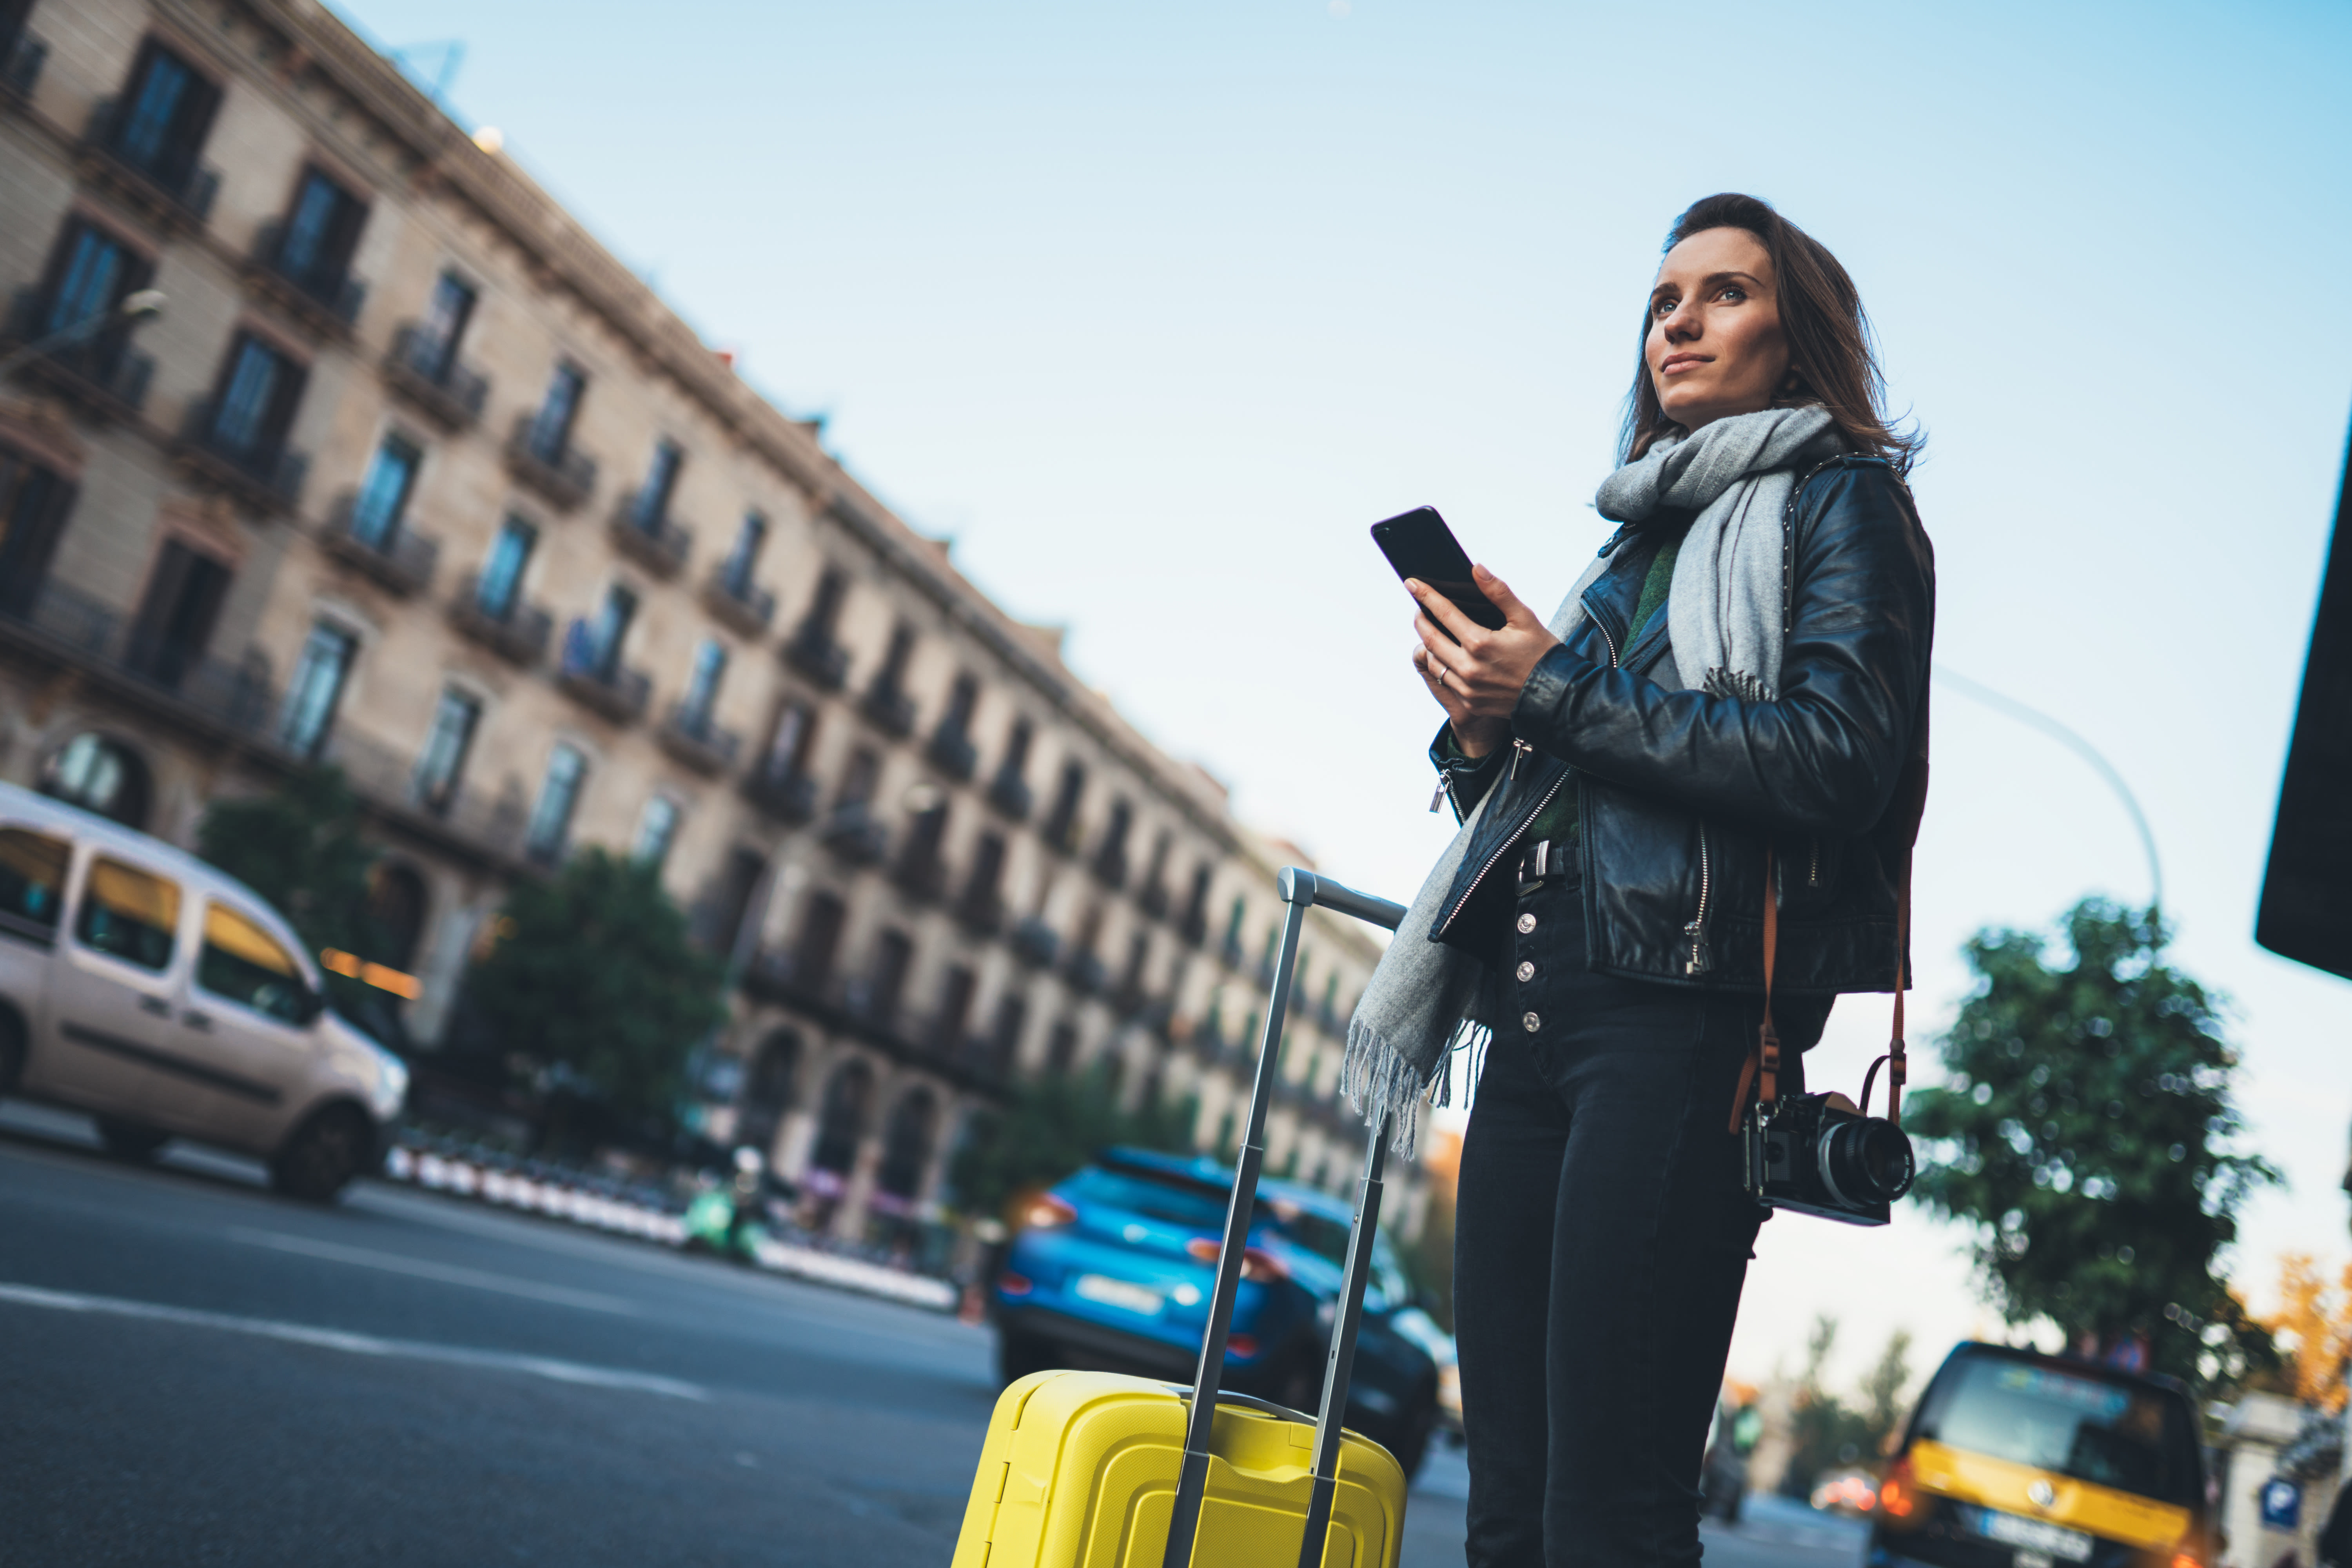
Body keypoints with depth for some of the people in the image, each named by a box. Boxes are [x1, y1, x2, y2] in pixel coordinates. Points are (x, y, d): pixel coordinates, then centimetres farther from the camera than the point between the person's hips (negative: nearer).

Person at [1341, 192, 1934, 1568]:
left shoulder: (1839, 500, 7)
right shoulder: (1643, 536, 28)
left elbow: (1834, 764, -10)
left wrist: (1561, 693, -9)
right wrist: (1485, 731, 5)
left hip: (1684, 1010, -7)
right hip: (1537, 1013, 7)